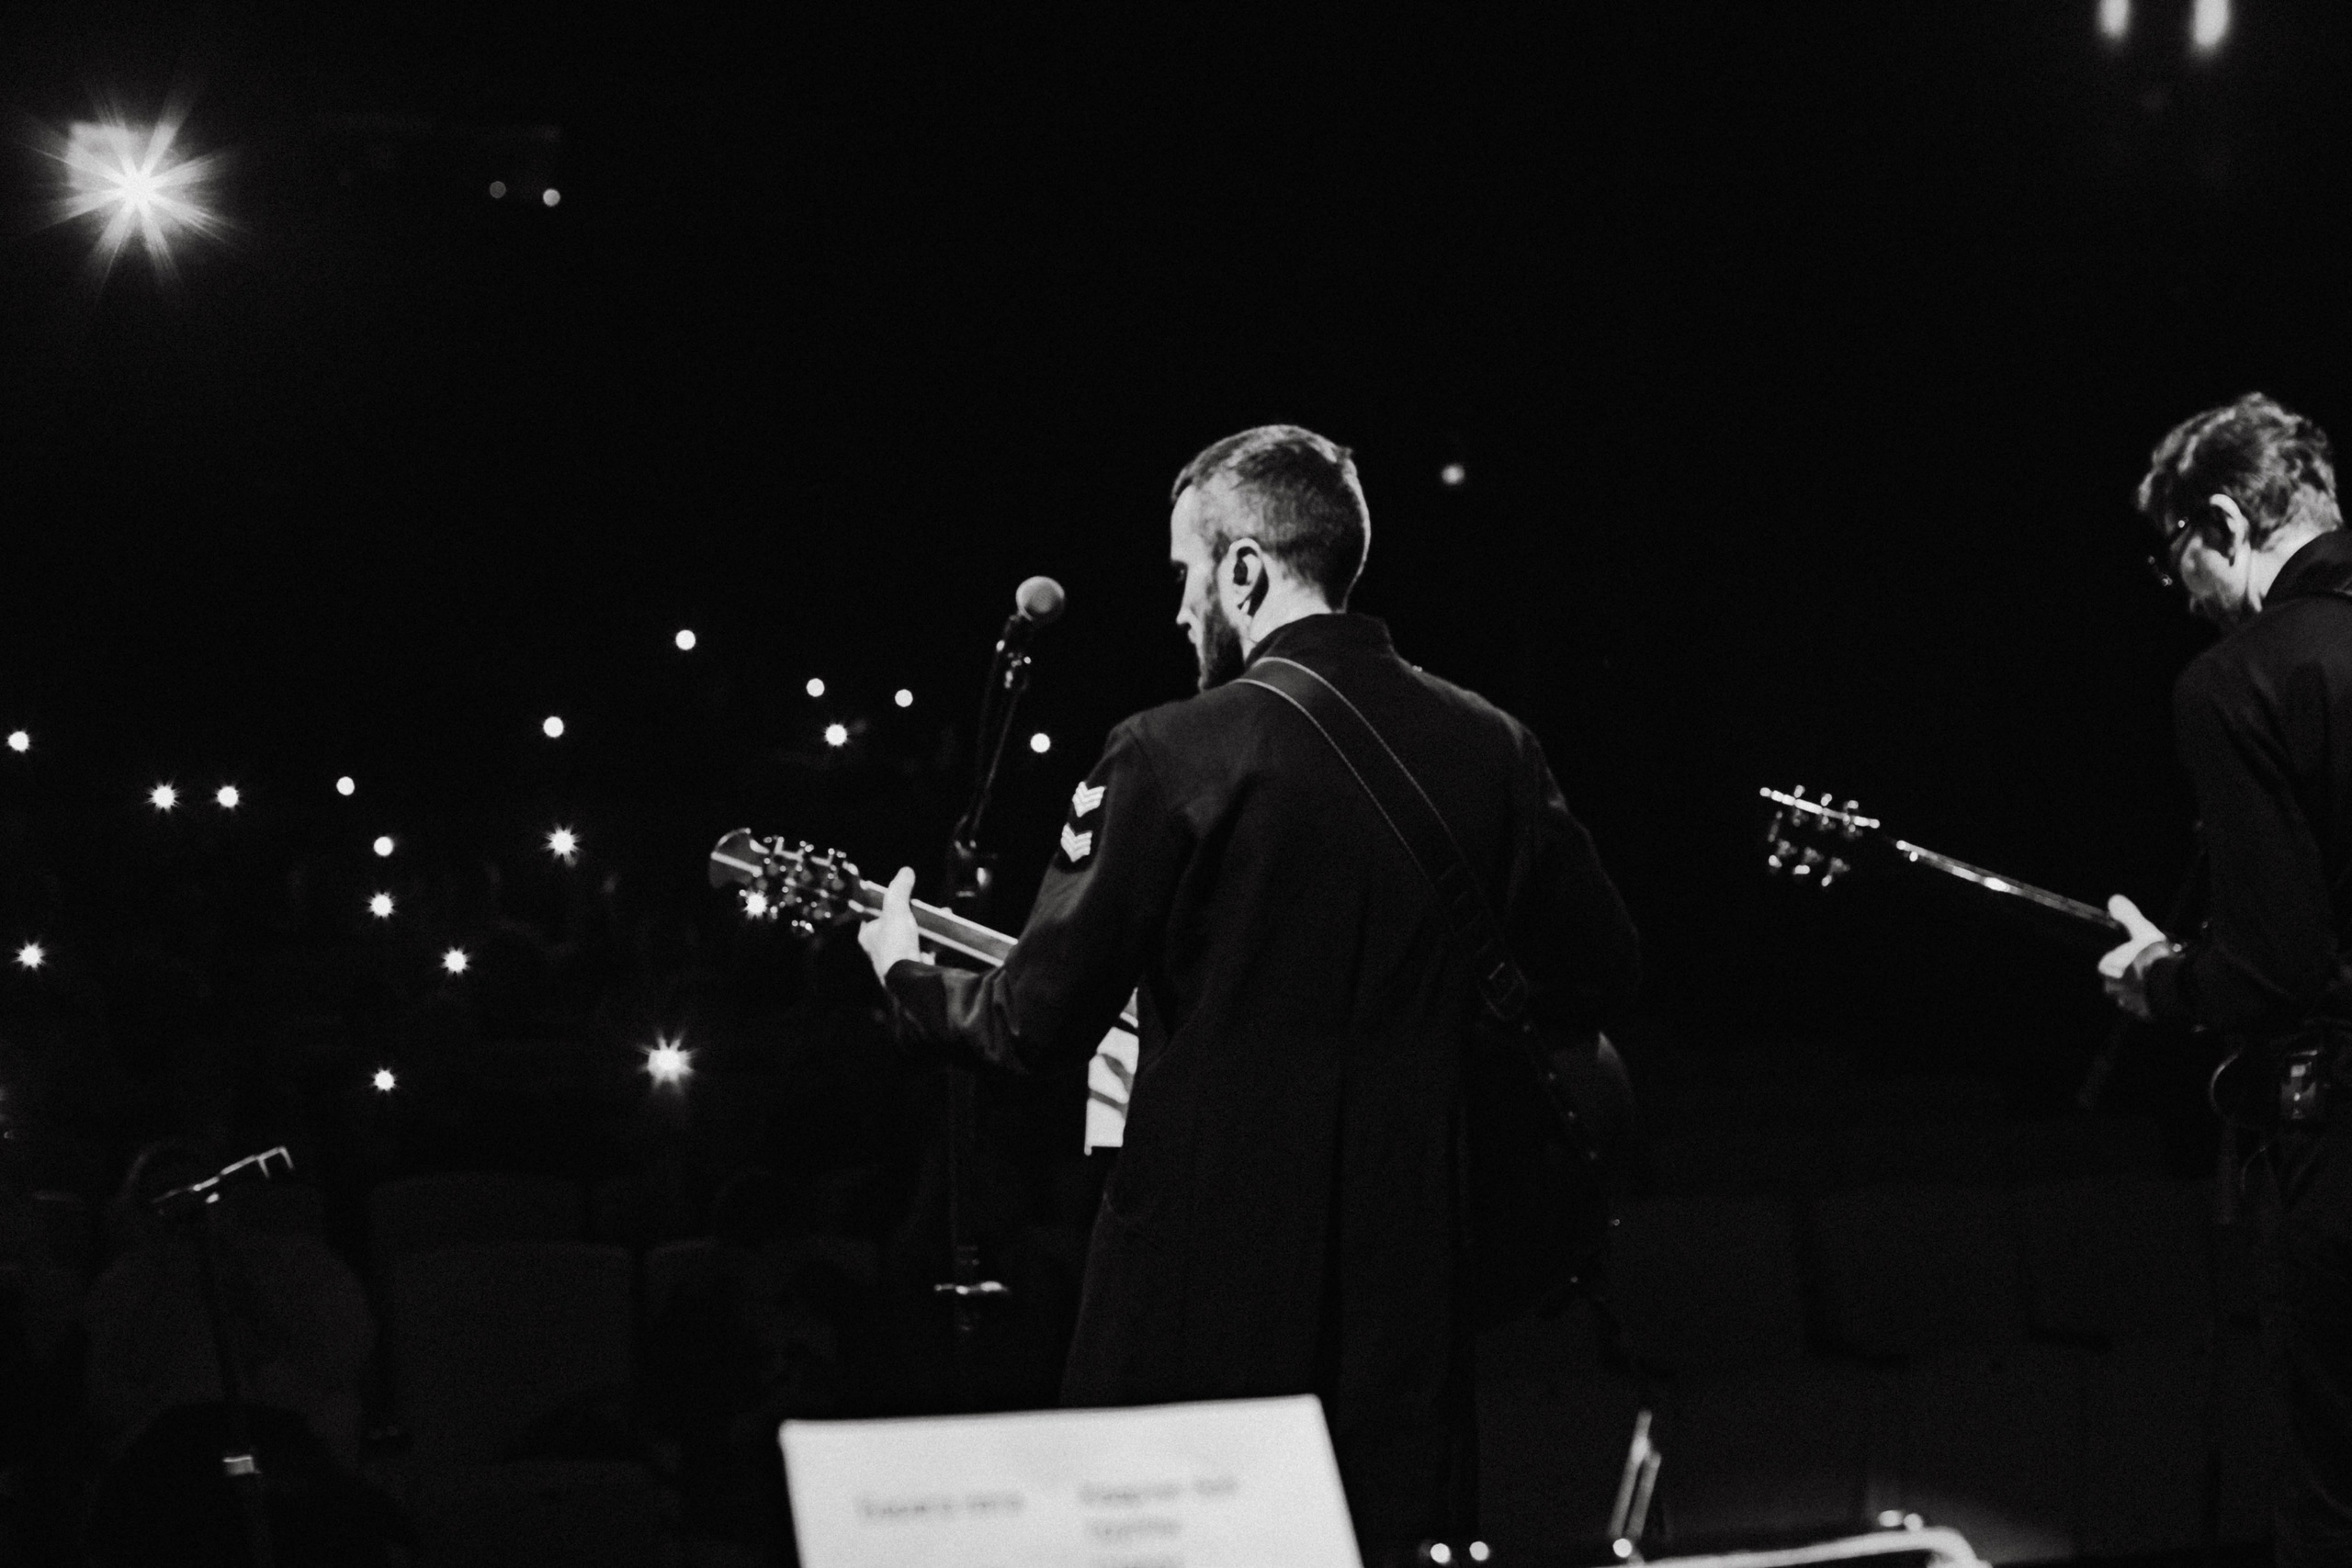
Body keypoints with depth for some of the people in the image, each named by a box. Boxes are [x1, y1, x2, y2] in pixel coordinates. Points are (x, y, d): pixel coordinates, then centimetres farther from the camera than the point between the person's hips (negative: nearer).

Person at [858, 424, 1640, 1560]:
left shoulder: (1175, 756, -11)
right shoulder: (1489, 749, 2)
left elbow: (1040, 1025, -9)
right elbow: (1599, 978, 9)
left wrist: (908, 978, 11)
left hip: (1209, 1275, -4)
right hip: (1407, 1271, 4)